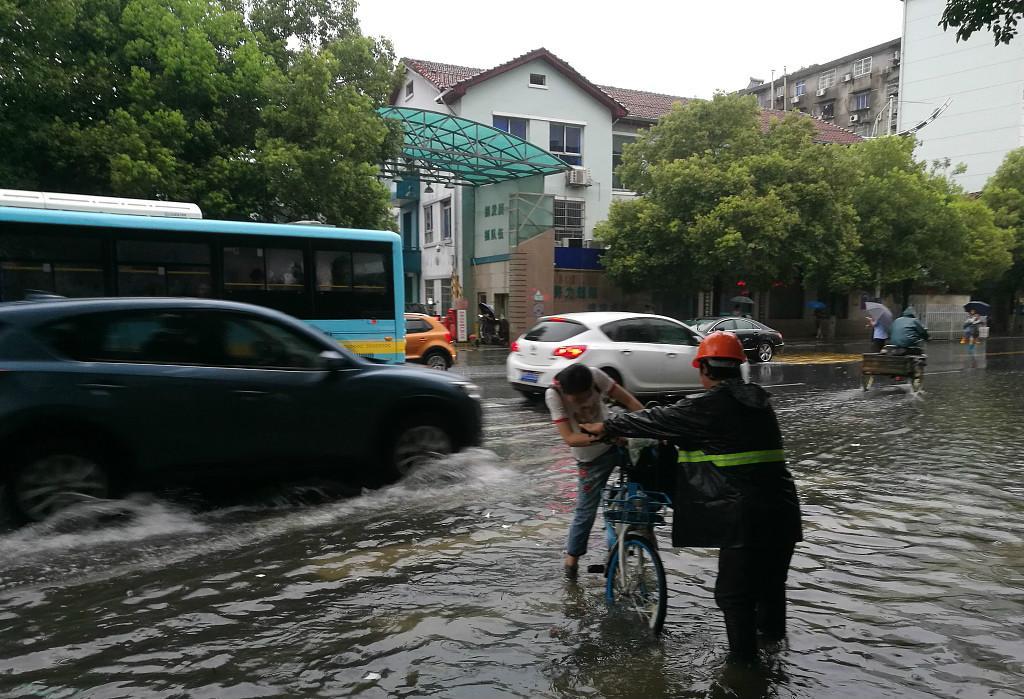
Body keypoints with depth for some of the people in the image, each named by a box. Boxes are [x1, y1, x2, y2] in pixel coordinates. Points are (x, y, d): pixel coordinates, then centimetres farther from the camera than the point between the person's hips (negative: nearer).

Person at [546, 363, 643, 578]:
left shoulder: (595, 376, -19)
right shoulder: (553, 394, -24)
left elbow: (630, 401, -15)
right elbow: (569, 438, -30)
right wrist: (600, 437, -44)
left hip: (617, 442, 3)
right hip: (590, 458, -3)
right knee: (586, 510, 4)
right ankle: (572, 556, 30)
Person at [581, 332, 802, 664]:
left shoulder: (708, 405, -12)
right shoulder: (758, 399, 11)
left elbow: (658, 420, -6)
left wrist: (606, 426, 6)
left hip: (745, 512, -8)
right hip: (783, 508, 8)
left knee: (734, 592, 8)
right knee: (772, 578, 28)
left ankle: (743, 655, 17)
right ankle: (772, 631, 48)